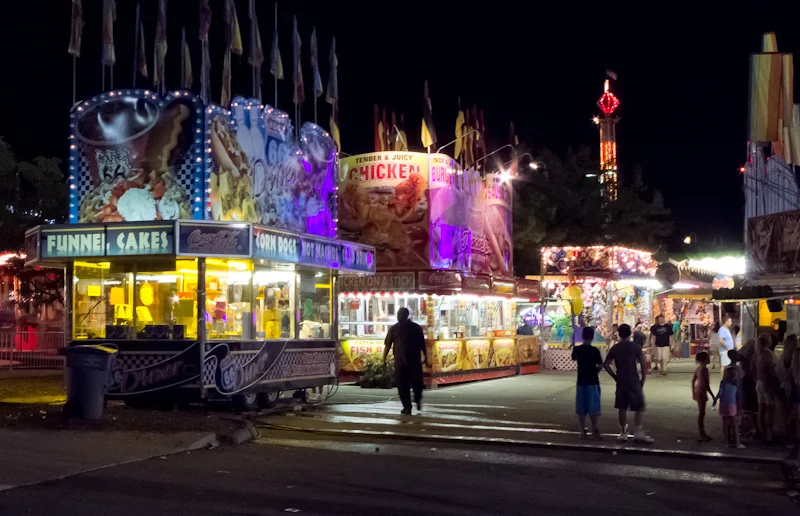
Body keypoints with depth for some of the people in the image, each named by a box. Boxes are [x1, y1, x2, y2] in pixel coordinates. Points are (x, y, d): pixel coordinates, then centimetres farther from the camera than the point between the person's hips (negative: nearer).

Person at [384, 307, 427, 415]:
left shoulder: (416, 328, 6)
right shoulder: (394, 329, 5)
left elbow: (422, 344, 12)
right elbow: (387, 345, 3)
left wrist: (425, 356, 11)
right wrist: (384, 360, -2)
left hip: (415, 361, 0)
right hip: (400, 362, 0)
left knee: (417, 383, -3)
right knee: (402, 386, -2)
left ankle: (418, 399, 25)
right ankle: (407, 406, 5)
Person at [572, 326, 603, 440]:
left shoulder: (576, 349, -2)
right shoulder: (594, 350, -12)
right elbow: (600, 366, -11)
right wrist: (595, 371, 8)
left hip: (581, 381, 3)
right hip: (592, 381, -3)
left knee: (581, 408, 7)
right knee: (593, 408, 2)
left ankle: (583, 431, 9)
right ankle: (595, 431, 3)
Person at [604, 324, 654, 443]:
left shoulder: (614, 348, 5)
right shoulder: (635, 346, -3)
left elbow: (606, 364, 3)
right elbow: (643, 363, -8)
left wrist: (615, 376, 11)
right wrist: (643, 378, 1)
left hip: (620, 381, 3)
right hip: (634, 381, -3)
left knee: (622, 408, 10)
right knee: (640, 407, 1)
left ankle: (623, 433, 12)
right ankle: (638, 432, -6)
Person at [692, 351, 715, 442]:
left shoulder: (699, 368, 10)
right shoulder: (704, 369, -19)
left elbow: (693, 381, 16)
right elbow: (706, 384, -23)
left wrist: (693, 393, 22)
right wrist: (713, 396, -18)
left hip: (697, 392, 9)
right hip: (701, 393, -9)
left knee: (701, 413, 16)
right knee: (701, 413, -3)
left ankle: (703, 433, 24)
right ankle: (701, 435, 3)